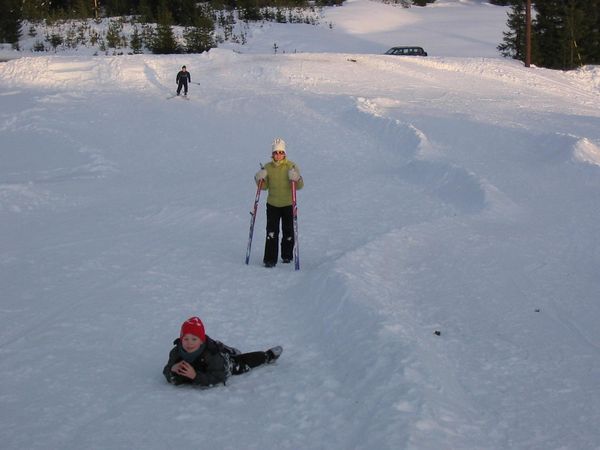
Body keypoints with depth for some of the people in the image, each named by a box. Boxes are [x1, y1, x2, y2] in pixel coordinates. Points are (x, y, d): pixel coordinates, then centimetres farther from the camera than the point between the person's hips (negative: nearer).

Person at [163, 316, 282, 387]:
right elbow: (170, 379, -26)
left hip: (226, 360, -5)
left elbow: (218, 378, -48)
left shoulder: (211, 353, -48)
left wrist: (195, 375, -59)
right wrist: (172, 369, -49)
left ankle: (269, 355, 42)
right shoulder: (176, 353, -35)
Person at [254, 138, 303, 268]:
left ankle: (287, 256, 28)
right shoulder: (268, 167, 1)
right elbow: (264, 186, 7)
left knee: (288, 232, 9)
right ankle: (270, 259, -4)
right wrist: (259, 179, -12)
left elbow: (300, 186, -7)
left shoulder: (291, 166, -5)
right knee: (271, 233, -8)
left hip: (288, 204, -1)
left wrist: (296, 179, -27)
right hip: (272, 204, 1)